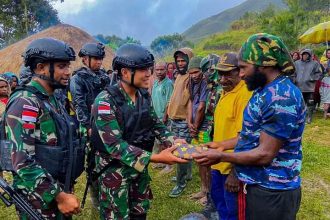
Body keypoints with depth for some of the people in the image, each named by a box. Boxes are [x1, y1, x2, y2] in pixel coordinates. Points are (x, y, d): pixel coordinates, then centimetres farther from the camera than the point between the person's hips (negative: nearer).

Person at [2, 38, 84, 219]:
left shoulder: (52, 100, 9)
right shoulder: (25, 103, -19)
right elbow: (22, 161, -25)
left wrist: (64, 192, 15)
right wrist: (59, 196, -22)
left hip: (61, 190, 8)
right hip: (39, 200, -8)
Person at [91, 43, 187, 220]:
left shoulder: (144, 96, -1)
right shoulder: (106, 101, -23)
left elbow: (156, 124, 8)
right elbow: (114, 144, -29)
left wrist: (173, 141, -12)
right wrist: (155, 158, -35)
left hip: (140, 167, 7)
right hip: (115, 170, -6)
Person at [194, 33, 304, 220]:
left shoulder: (282, 97, -25)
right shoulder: (265, 91, 8)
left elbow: (265, 154, -25)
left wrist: (221, 156, -16)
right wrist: (223, 145, 10)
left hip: (271, 191, -9)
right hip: (255, 183, 9)